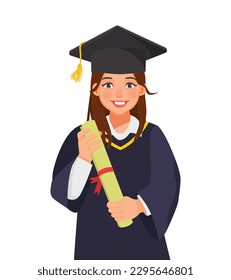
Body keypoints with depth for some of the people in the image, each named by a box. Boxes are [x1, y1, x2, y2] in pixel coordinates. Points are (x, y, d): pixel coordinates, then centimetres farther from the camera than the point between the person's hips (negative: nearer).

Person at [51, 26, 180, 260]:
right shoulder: (82, 137, -8)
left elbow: (167, 184, -13)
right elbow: (63, 192, -14)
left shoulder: (152, 136, -6)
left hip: (145, 246, 1)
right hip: (96, 247, 0)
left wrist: (140, 205, -33)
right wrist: (83, 159, -32)